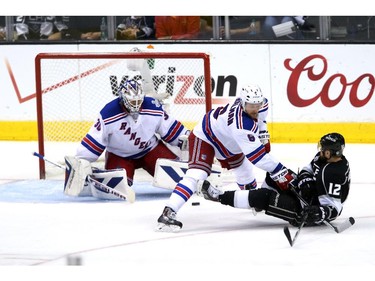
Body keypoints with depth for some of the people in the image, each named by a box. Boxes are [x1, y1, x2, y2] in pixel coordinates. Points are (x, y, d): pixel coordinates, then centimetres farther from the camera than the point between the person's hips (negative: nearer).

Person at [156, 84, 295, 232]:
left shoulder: (259, 105, -17)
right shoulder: (241, 124, -43)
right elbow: (256, 154, -44)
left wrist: (263, 136, 4)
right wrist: (280, 172, -45)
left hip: (228, 144, 10)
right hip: (204, 138, -10)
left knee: (245, 172, 23)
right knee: (196, 174, -28)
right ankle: (168, 213, -36)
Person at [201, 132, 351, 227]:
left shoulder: (334, 174, -31)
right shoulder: (323, 158, -3)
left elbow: (334, 207, -31)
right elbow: (309, 169, 13)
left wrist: (320, 214, -48)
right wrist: (304, 180, -8)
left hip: (308, 210, -10)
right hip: (307, 195, 10)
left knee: (264, 197, -13)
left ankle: (220, 197, -1)